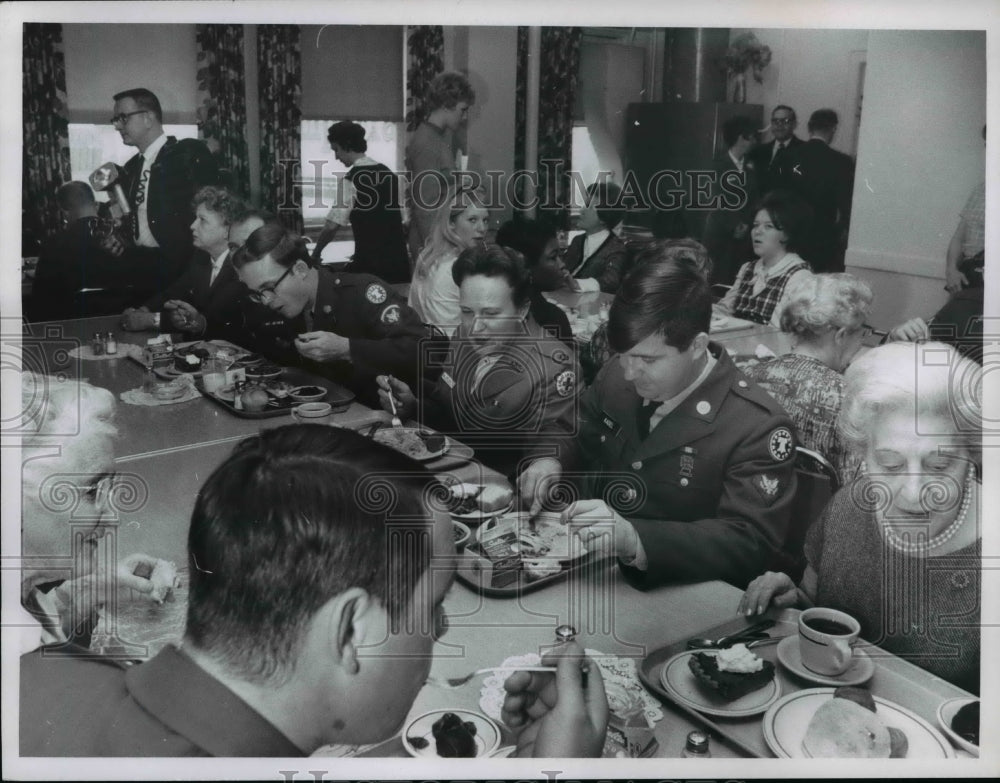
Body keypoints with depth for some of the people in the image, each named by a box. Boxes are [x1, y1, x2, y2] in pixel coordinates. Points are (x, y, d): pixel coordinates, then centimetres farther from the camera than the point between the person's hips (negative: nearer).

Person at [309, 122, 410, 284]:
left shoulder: (351, 179, -10)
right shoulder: (389, 174, 10)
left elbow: (333, 225, -13)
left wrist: (316, 252, 3)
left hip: (369, 263, -7)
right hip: (399, 260, 7)